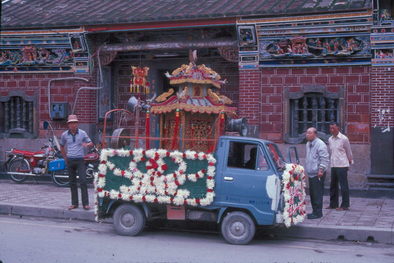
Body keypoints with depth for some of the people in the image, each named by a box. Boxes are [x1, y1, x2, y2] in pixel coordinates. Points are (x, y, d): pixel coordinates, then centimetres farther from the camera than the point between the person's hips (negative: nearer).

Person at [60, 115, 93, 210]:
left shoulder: (82, 133, -1)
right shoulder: (65, 135, 4)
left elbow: (91, 143, 6)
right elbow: (62, 146, 20)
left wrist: (87, 144, -18)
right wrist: (65, 158, 14)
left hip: (80, 160, -2)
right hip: (70, 160, 2)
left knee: (83, 181, -9)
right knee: (72, 183, 7)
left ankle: (85, 203, -7)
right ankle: (74, 203, 15)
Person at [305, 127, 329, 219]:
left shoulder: (320, 144, -13)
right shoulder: (308, 144, 16)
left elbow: (325, 159, -17)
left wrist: (321, 169, -22)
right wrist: (306, 169, 22)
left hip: (318, 174, -9)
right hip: (310, 174, 9)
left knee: (317, 194, -6)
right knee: (312, 194, 13)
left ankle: (318, 212, 0)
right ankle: (315, 211, 22)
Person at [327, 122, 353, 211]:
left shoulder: (344, 139, -8)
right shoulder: (330, 139, 9)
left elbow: (349, 152, 1)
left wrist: (350, 161, 7)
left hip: (342, 165, -6)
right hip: (333, 165, 6)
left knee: (343, 185, -3)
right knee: (333, 185, 11)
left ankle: (345, 205, 3)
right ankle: (333, 204, 21)